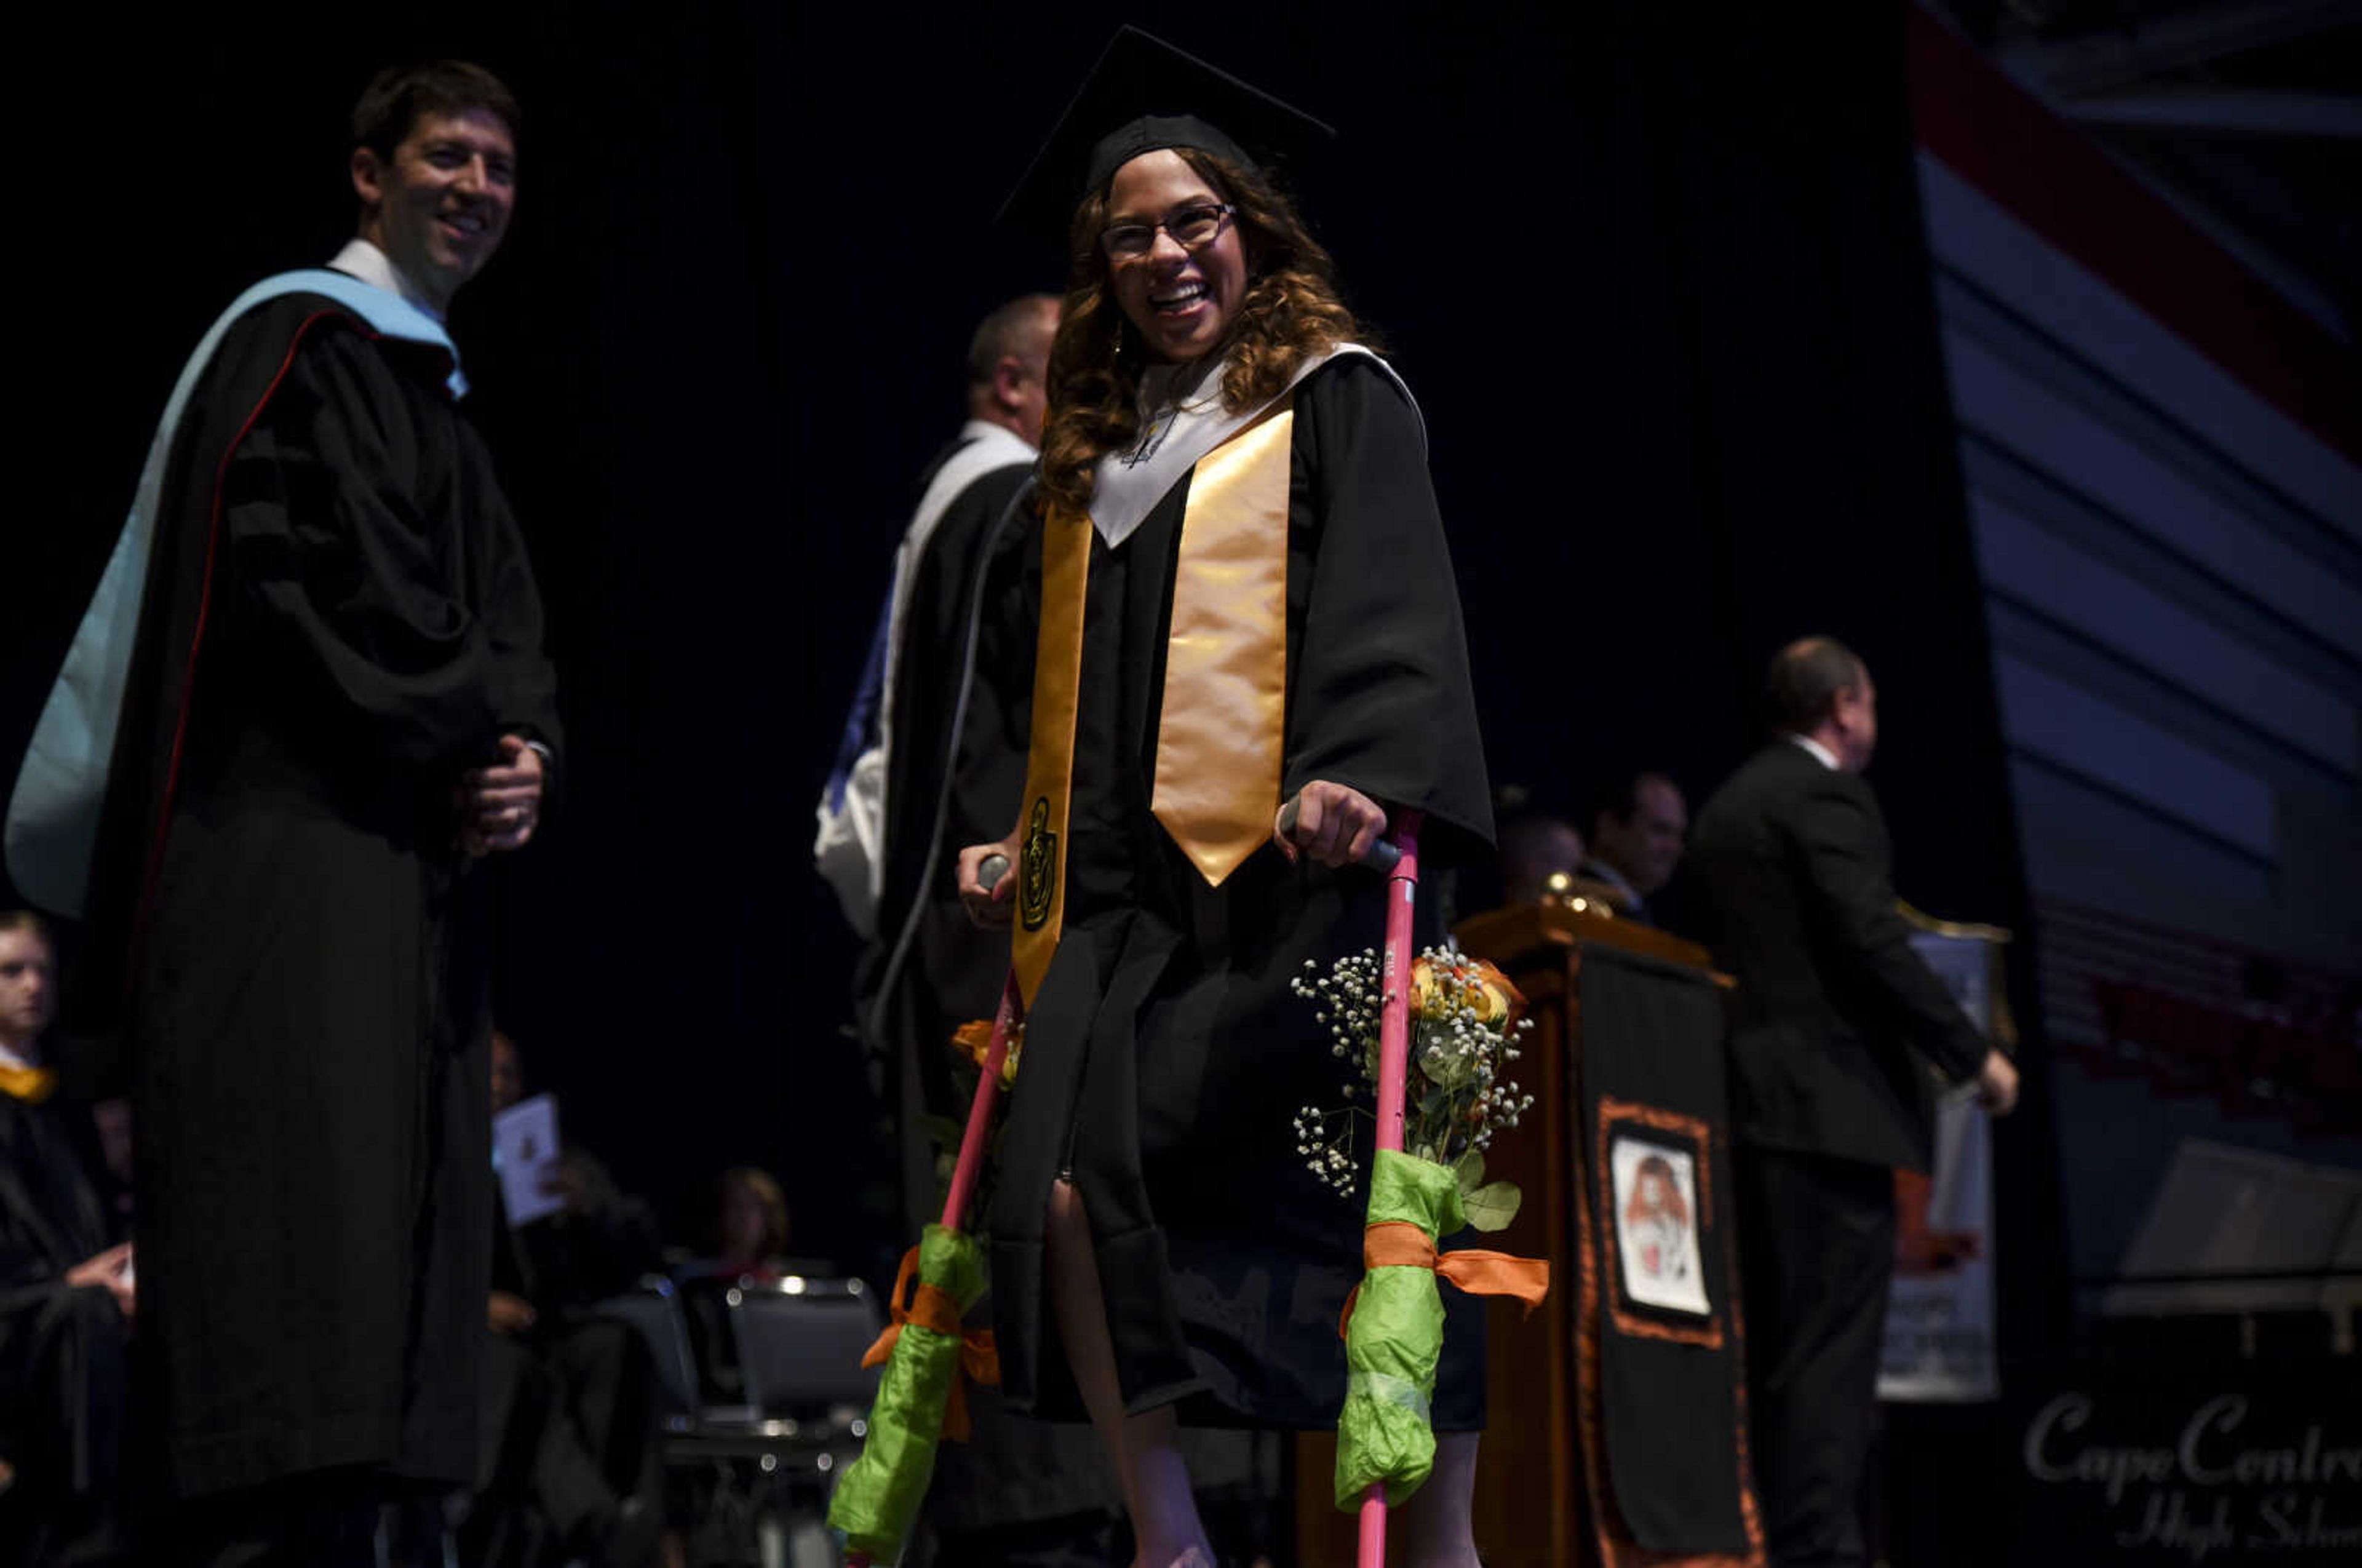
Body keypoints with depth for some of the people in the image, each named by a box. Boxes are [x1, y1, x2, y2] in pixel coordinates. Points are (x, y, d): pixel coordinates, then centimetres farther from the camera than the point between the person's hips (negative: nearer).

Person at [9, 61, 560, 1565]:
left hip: (406, 867, 9)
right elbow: (325, 582, -16)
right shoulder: (299, 341, -3)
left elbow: (505, 629, 18)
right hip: (289, 858, -9)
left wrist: (523, 754, -3)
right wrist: (481, 739, -8)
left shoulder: (441, 394, 25)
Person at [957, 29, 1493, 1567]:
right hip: (1128, 893, 5)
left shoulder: (1335, 400, 8)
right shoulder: (1096, 457, 25)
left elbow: (1389, 606, -7)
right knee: (1065, 1191, -15)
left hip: (1285, 869, -5)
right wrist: (1026, 847, 21)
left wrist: (1359, 770, -24)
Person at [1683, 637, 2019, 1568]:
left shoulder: (1727, 806, 20)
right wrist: (1975, 1056, -8)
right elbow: (1874, 944, -16)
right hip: (1831, 1106, -9)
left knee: (1770, 1343, 10)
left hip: (1750, 1106, 9)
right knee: (1832, 1343, -9)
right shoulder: (1827, 798, -7)